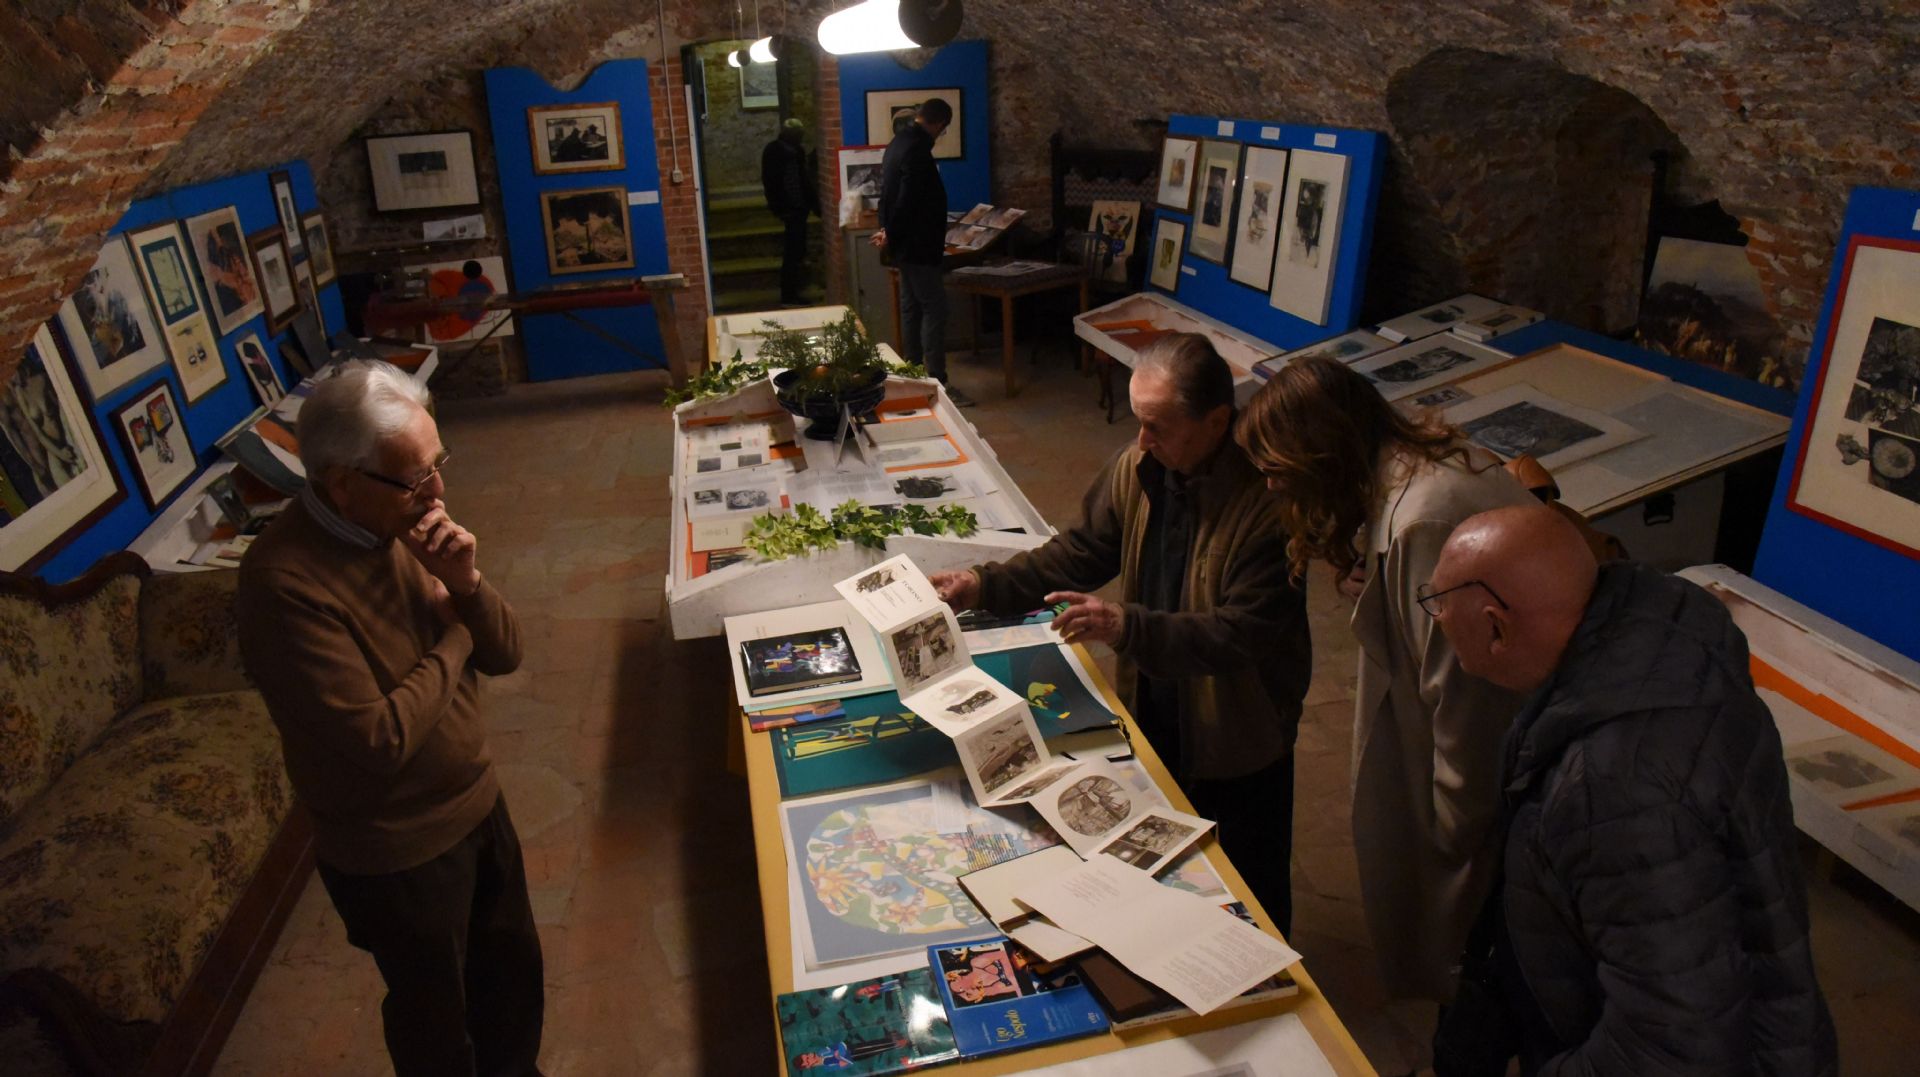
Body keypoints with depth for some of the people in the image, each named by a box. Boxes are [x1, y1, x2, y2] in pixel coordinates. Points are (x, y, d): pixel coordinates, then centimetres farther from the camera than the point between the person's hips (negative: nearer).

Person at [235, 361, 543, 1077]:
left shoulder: (406, 526, -7)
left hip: (478, 803, 7)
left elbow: (504, 654, -3)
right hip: (396, 855, -6)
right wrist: (452, 638, -18)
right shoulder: (285, 582, -29)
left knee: (513, 972, 26)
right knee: (436, 1018, 19)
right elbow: (378, 741, -30)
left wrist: (467, 585, -22)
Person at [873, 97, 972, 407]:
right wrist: (890, 238, -12)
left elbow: (889, 194, 17)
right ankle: (936, 382, -9)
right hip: (916, 244, -10)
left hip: (906, 243, 10)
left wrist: (887, 230, 9)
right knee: (935, 309, -9)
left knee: (912, 308, 13)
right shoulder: (918, 150, -19)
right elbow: (907, 202, -22)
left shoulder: (899, 142, 14)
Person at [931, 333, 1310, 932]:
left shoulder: (1268, 499, -30)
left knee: (1252, 899, 19)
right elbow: (1082, 552, 0)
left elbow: (1244, 635, -31)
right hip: (1154, 715, 6)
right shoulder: (1140, 466, -10)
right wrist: (984, 586, -11)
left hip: (1237, 735, -6)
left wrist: (1127, 627, -40)